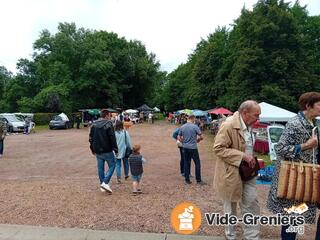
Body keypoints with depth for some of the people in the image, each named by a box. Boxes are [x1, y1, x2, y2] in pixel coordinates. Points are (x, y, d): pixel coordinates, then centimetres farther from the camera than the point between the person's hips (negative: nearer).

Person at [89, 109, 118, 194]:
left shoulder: (94, 124, 8)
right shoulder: (108, 124, -12)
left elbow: (91, 138, 14)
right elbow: (112, 138, -16)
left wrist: (93, 149, 21)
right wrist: (115, 149, -9)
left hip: (98, 151, 6)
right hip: (107, 151, -6)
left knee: (100, 167, 14)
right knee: (112, 165, 7)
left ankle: (102, 184, 21)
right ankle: (105, 183, -4)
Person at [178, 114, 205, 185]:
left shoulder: (182, 127, 4)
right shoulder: (195, 126, -9)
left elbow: (179, 138, 8)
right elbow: (201, 137, -6)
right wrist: (197, 140, 13)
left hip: (185, 147, 5)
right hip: (193, 148, -5)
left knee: (186, 163, 10)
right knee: (197, 163, 5)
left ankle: (187, 179, 16)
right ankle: (198, 180, 10)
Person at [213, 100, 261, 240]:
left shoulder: (248, 126, 6)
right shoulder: (228, 126, -22)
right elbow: (218, 148, -24)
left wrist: (251, 159, 7)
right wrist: (242, 156, -26)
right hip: (232, 174, -7)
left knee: (252, 204, 8)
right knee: (231, 206, 12)